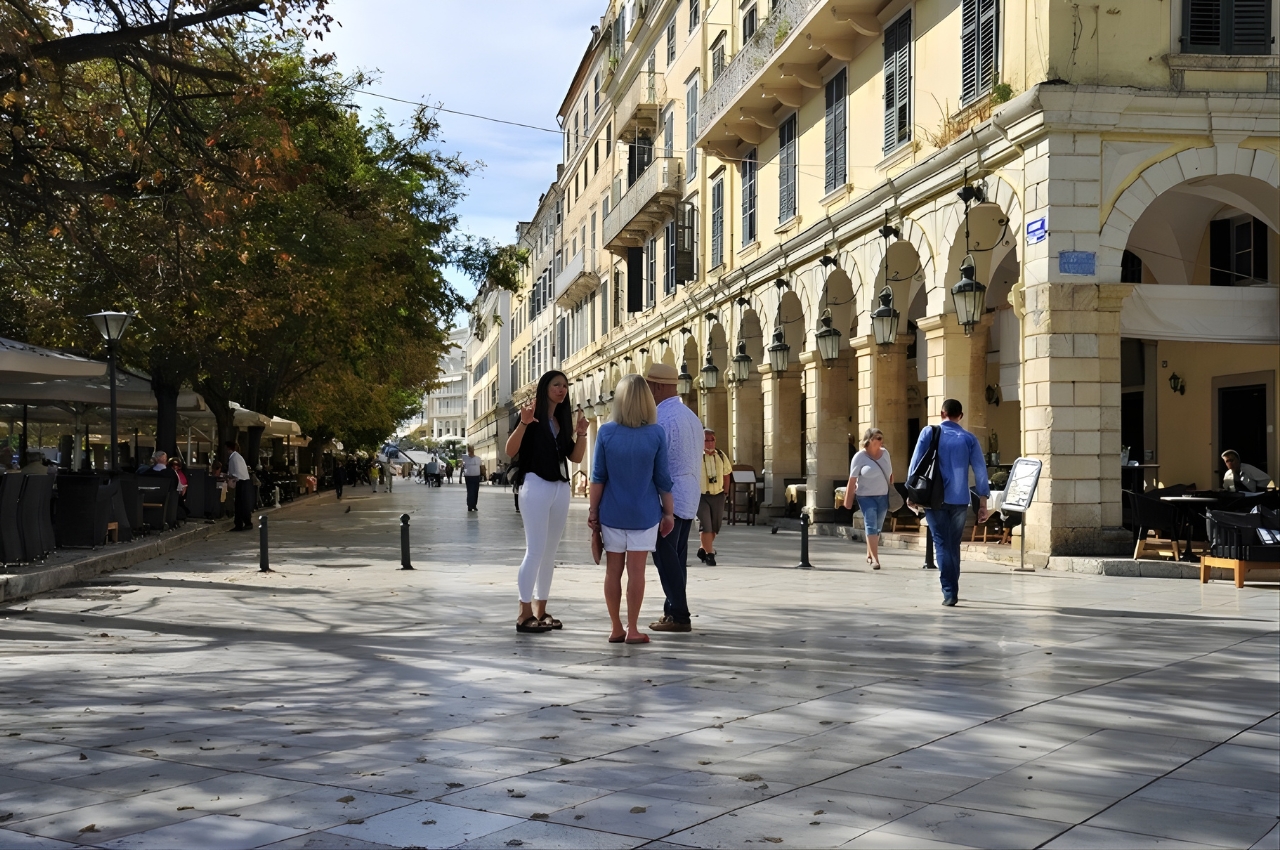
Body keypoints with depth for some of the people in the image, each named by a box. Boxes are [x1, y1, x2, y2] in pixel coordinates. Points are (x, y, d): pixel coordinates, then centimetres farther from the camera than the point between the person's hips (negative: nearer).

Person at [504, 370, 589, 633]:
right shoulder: (532, 415, -3)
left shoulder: (563, 421, 16)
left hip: (561, 488, 7)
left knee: (550, 552, 8)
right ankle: (525, 613, -9)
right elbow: (510, 450, -13)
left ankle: (541, 610, 13)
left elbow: (576, 458, 14)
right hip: (536, 485, -7)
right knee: (535, 550, -11)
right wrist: (523, 423, -27)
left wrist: (581, 434, -2)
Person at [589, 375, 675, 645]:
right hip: (644, 513, -1)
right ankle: (632, 629, 6)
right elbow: (662, 478, -4)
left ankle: (616, 629, 15)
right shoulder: (656, 433, -7)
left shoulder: (606, 432, -6)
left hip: (612, 513, 1)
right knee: (636, 571, 2)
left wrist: (593, 510, 6)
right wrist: (669, 512, 6)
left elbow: (598, 477, -3)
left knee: (613, 570, 9)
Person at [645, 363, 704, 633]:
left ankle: (678, 616, -2)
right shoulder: (692, 416, 14)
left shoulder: (661, 418, -15)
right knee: (678, 558, 12)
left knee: (666, 558, -3)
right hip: (689, 498, 9)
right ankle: (674, 612, 16)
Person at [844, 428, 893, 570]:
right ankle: (875, 558, -15)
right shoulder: (860, 457, -10)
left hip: (883, 496, 5)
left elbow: (890, 472, 18)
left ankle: (869, 555, 24)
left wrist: (891, 486, 12)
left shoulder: (885, 453, 4)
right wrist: (848, 501, -10)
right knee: (871, 526, -12)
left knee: (877, 527, 10)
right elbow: (852, 480, -10)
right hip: (866, 496, -5)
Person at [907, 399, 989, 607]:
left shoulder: (929, 433, 0)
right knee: (954, 545, 16)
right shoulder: (969, 439, 3)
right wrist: (982, 503, 5)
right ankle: (953, 588, 23)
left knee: (942, 544, -1)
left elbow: (915, 463, -3)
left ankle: (949, 591, -12)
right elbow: (980, 471, 1)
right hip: (959, 500, 2)